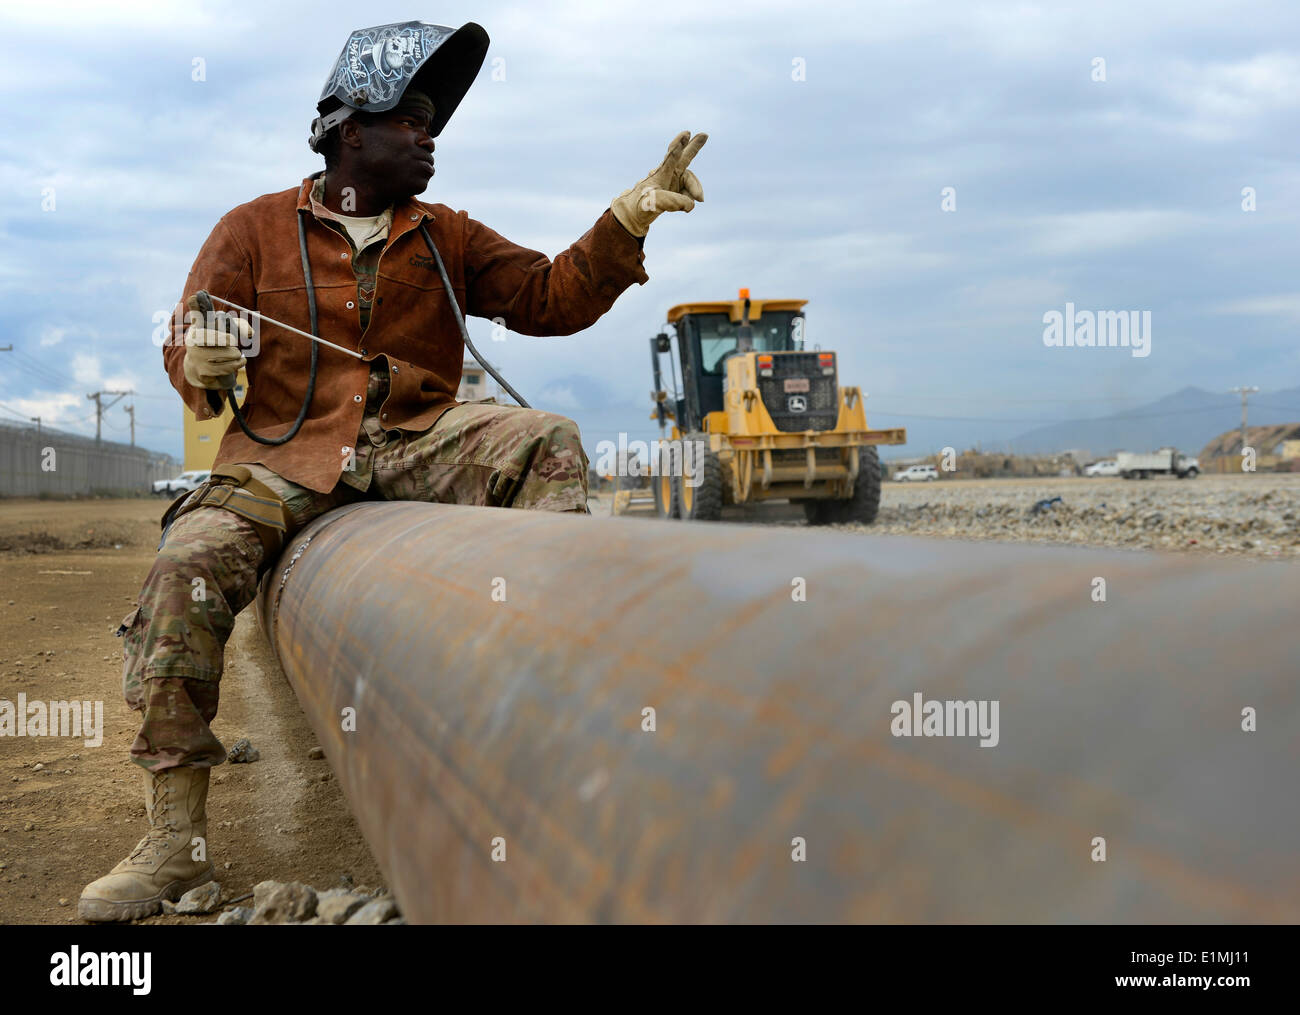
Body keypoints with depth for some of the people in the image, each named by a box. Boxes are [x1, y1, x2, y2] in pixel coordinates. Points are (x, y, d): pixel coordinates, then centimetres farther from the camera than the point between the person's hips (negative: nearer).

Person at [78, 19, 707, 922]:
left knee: (549, 443, -23)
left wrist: (627, 219, -4)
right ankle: (175, 840, -22)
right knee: (191, 560, -28)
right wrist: (204, 362, -19)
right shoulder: (256, 229, 10)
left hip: (415, 442, 2)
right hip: (286, 457, -2)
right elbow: (186, 354, 6)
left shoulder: (448, 238, 18)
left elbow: (551, 298, 9)